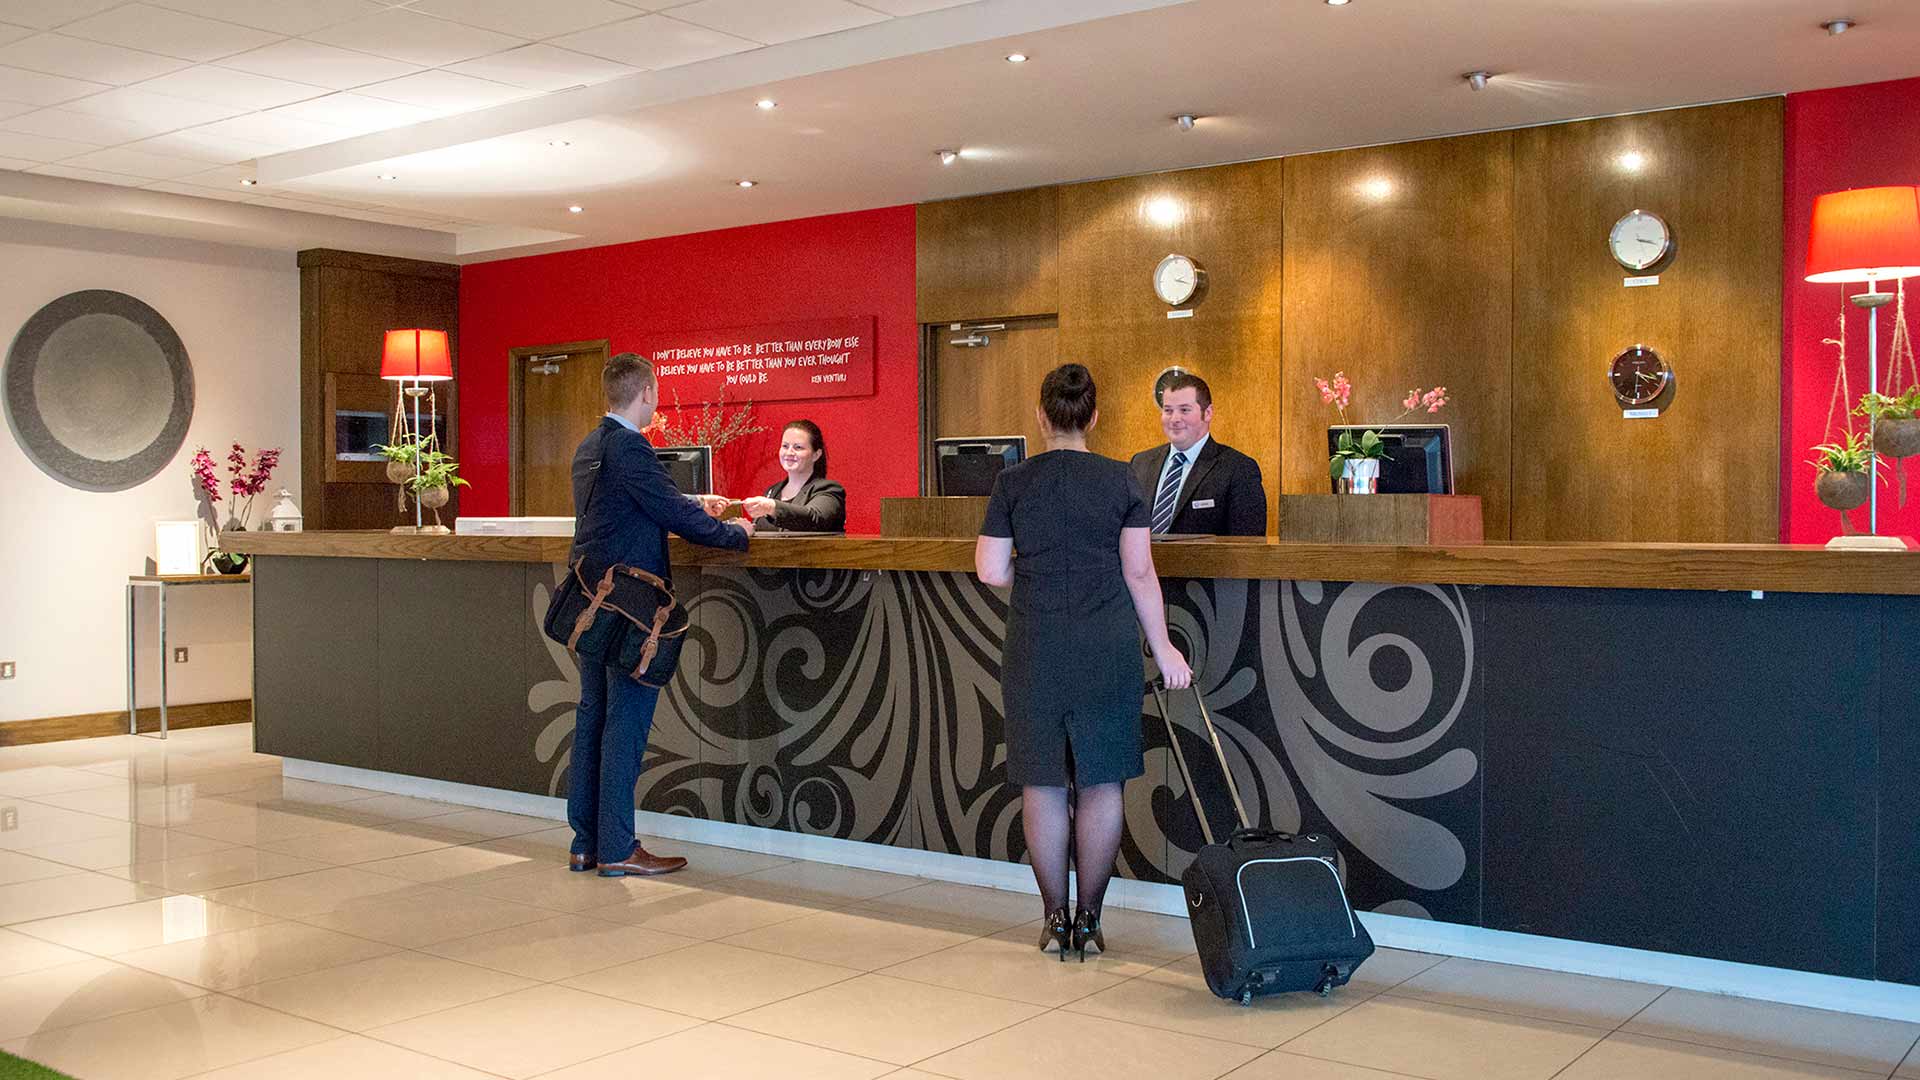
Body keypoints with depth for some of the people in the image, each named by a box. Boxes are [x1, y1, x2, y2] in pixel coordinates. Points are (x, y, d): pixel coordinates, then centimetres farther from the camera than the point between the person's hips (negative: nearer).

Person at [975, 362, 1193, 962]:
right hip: (1108, 646, 0)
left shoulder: (1012, 484, -1)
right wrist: (1163, 647, 7)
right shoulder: (1120, 481, -1)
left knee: (1042, 783, 8)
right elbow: (1140, 573, -1)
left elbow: (991, 571, -1)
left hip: (1035, 648, 0)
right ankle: (1088, 920, 13)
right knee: (1102, 782, 8)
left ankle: (1055, 920, 13)